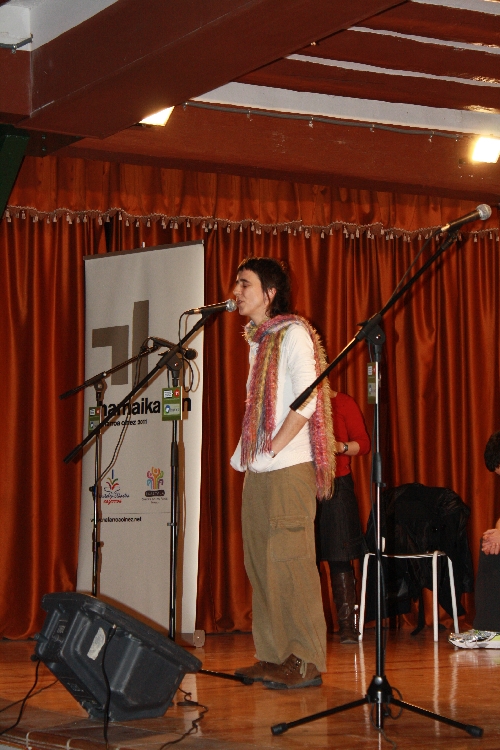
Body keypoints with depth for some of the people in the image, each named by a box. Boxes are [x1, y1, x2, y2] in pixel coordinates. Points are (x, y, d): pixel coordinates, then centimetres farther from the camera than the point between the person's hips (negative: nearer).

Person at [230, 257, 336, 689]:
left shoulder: (293, 333, -6)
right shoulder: (259, 340, 19)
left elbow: (305, 401, -15)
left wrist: (272, 448, -15)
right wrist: (247, 453, 12)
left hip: (288, 467, -9)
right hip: (259, 471, 9)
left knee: (290, 562, -9)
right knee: (261, 563, 8)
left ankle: (307, 662, -4)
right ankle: (275, 656, 14)